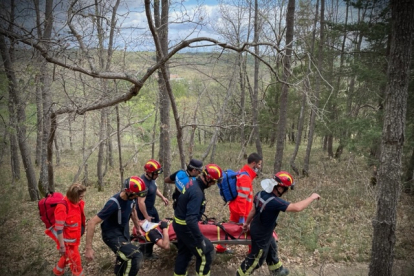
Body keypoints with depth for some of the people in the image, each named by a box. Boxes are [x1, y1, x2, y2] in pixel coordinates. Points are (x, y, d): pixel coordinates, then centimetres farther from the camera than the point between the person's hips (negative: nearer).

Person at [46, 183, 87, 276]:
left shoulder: (78, 203, -7)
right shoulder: (62, 207, -30)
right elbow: (59, 229, -26)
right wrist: (62, 246, -21)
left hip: (74, 238, 8)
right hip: (66, 240, -8)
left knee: (68, 256, 27)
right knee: (75, 260, 6)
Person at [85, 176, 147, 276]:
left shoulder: (131, 198, -13)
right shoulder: (114, 203, -34)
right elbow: (92, 223, -31)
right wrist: (88, 248, -30)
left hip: (124, 233, 7)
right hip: (113, 236, -7)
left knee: (123, 262, 26)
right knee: (137, 256, -26)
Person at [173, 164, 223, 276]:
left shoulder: (192, 183, 0)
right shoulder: (197, 192, -29)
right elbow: (191, 219, -33)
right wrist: (200, 239, -29)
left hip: (180, 223, 10)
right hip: (185, 226, -10)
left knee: (184, 251, 23)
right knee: (207, 251, 0)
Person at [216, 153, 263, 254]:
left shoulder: (243, 174, 8)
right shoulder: (246, 178, -24)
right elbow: (241, 199, -27)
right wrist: (242, 216, -25)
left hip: (236, 208, 10)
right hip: (241, 210, -10)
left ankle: (221, 248, 32)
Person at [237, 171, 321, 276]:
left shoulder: (260, 194, -11)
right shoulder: (274, 202, -37)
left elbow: (253, 210, 4)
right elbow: (297, 207, -38)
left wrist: (247, 223, 20)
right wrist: (312, 197, -24)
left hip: (257, 229, 9)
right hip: (261, 235, -9)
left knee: (271, 249, 31)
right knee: (257, 258, 14)